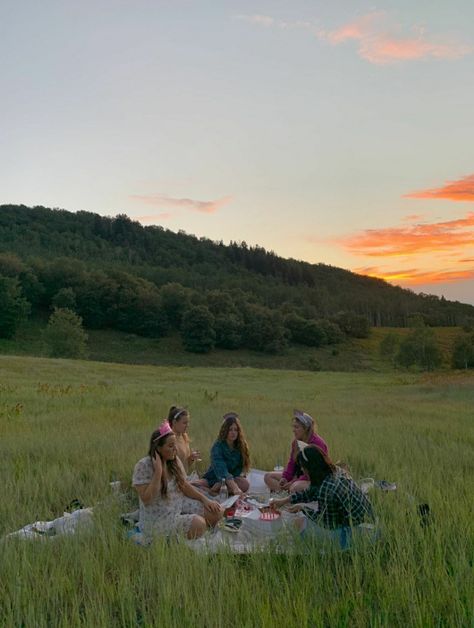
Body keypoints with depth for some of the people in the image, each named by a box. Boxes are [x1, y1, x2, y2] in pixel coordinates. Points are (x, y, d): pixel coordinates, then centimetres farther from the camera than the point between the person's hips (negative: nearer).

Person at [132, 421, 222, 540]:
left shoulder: (174, 461, 1)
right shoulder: (143, 466, -21)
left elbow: (185, 486, 10)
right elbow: (146, 499, -26)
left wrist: (205, 499, -1)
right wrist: (158, 471, -30)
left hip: (179, 506, 8)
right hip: (157, 519, -8)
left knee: (216, 511, -2)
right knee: (198, 523, -26)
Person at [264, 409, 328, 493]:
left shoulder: (317, 443, -18)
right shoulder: (296, 442, 8)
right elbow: (291, 462, 12)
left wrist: (294, 482, -24)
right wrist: (284, 477, -8)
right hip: (298, 475, 9)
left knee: (295, 487, -40)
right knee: (268, 477, 0)